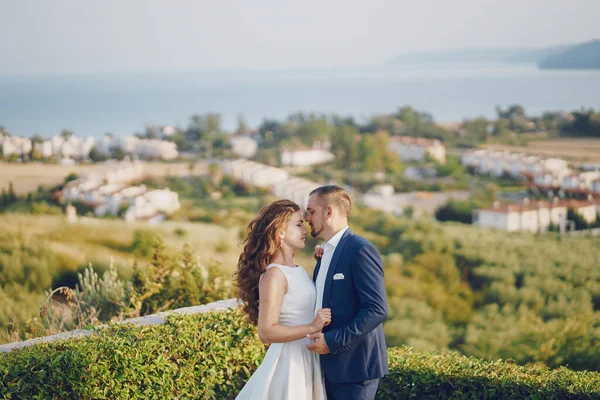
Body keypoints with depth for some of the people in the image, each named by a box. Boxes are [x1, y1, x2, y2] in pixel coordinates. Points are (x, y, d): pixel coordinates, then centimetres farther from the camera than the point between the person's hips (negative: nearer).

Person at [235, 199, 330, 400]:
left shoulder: (297, 270, 9)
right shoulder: (274, 275, -17)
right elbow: (266, 332, -22)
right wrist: (312, 327, -23)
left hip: (307, 359, 9)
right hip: (289, 361, -9)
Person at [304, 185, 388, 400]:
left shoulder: (360, 250, -14)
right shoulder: (327, 252, 16)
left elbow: (377, 310, -20)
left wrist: (333, 341, -20)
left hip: (354, 366, -9)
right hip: (331, 366, 9)